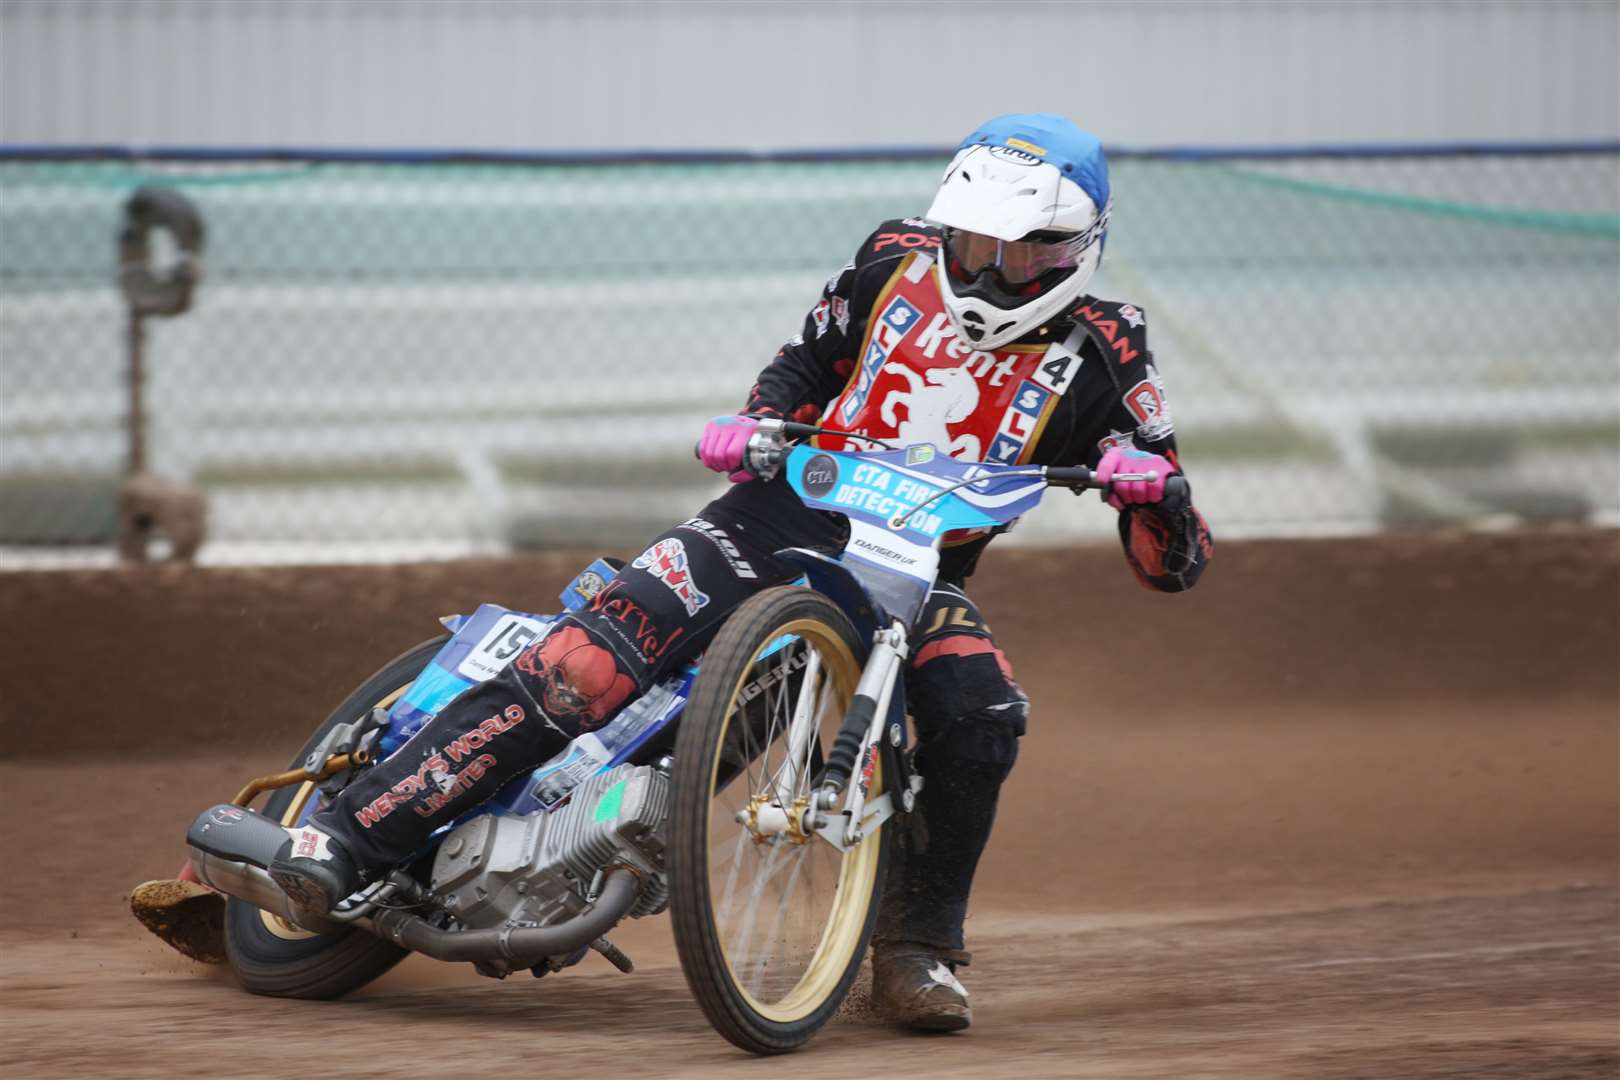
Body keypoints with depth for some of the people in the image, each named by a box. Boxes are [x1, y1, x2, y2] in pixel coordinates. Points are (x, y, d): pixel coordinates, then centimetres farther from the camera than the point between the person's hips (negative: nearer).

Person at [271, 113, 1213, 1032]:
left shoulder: (1099, 356, -5)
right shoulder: (898, 263, 2)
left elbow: (1174, 565, -5)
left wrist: (1155, 488, -27)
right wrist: (751, 423, 0)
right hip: (794, 508, 0)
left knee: (981, 718, -32)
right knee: (583, 665, -22)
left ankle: (919, 948, -7)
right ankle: (350, 836, -22)